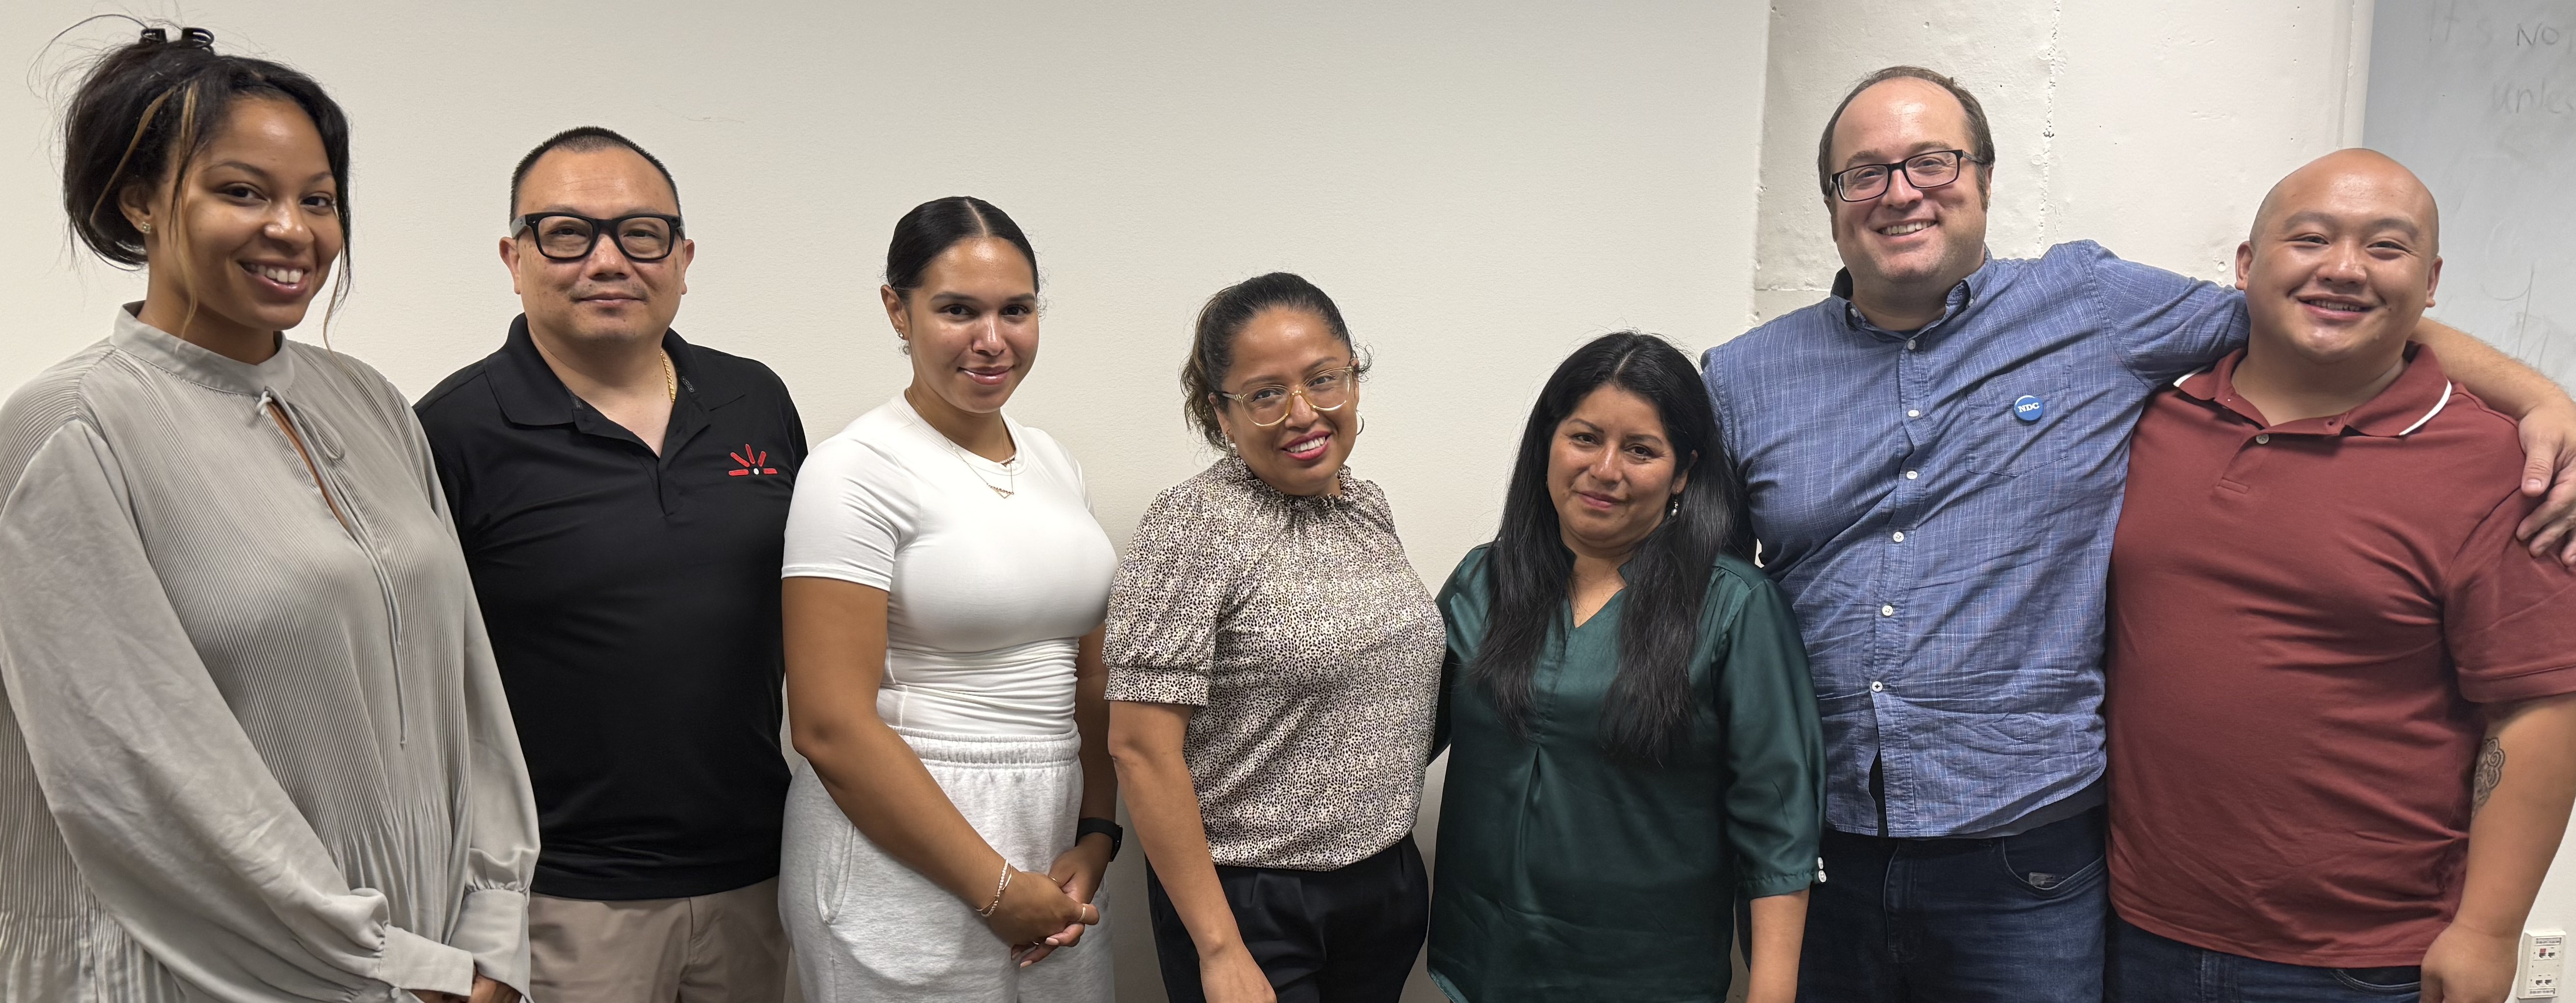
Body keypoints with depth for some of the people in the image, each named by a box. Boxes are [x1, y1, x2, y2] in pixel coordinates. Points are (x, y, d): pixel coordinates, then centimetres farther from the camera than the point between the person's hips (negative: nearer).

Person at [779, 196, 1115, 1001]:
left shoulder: (1052, 461, 9)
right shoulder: (858, 471, -12)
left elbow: (1089, 677, 11)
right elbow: (829, 726, -16)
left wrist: (1094, 842, -2)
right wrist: (996, 887, -14)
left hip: (1055, 846, 6)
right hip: (907, 861, -6)